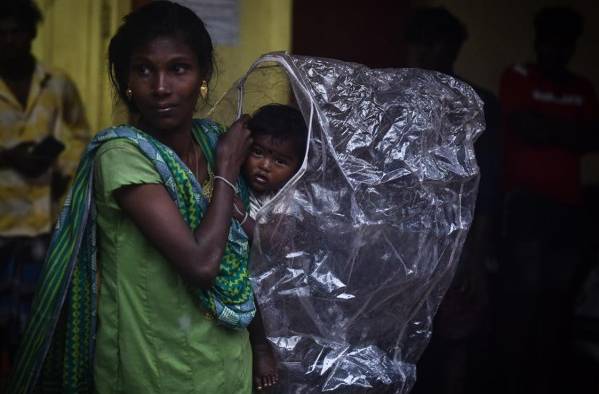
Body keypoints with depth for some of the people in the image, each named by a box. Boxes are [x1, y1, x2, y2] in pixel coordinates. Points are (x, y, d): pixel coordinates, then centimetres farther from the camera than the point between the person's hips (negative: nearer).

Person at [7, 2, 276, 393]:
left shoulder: (214, 140, 0)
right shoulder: (121, 155, -20)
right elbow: (201, 263, -28)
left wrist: (260, 342, 9)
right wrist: (228, 168, -17)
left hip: (229, 362, 6)